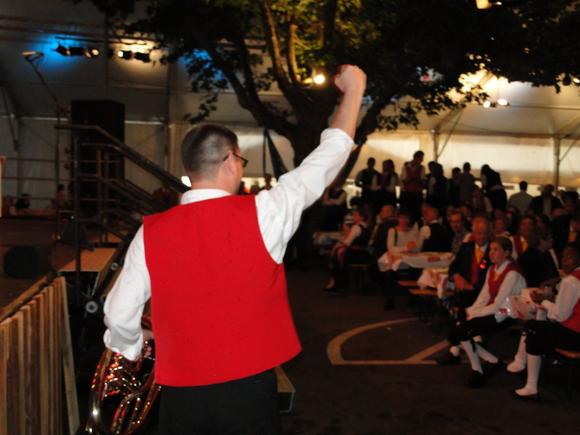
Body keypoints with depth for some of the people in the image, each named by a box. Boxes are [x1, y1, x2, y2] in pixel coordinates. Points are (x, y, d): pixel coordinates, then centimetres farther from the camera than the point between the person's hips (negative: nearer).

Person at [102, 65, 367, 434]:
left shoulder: (152, 233, -7)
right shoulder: (261, 215, -13)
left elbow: (119, 316, -1)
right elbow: (327, 158, -1)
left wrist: (132, 347, 22)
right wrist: (354, 90, 11)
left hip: (181, 396, 2)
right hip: (248, 390, -1)